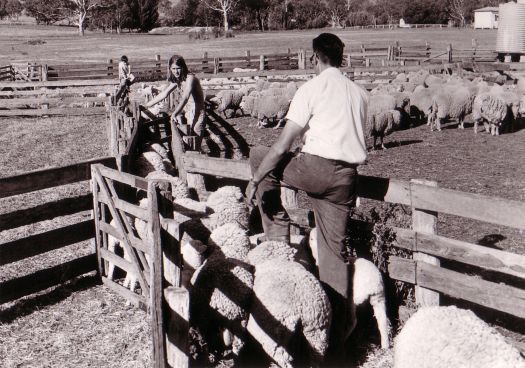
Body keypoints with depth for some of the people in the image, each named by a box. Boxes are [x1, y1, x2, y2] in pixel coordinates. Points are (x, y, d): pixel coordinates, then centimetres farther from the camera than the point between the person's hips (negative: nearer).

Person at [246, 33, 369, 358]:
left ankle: (278, 237, 14)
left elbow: (283, 145, -6)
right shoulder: (360, 93, 17)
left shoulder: (311, 89, -1)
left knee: (260, 155, 17)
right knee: (335, 248, 13)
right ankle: (341, 325, 19)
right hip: (348, 177, 6)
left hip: (316, 168, -6)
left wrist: (255, 179, 1)